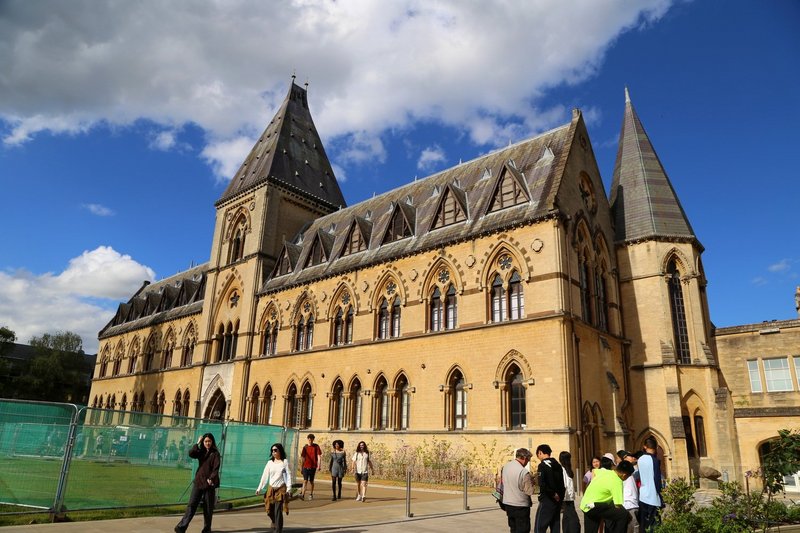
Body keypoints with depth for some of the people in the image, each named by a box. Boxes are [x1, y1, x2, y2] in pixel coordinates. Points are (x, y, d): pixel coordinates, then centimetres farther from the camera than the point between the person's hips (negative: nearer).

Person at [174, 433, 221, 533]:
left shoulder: (215, 454, -4)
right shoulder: (201, 452, 8)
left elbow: (216, 468, -11)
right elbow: (191, 454, -12)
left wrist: (211, 479, -23)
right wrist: (197, 443, -9)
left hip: (209, 483, -3)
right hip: (198, 482, 3)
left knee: (208, 508, 4)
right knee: (191, 505, -2)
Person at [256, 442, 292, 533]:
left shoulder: (285, 462, -3)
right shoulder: (270, 463, 5)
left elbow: (289, 475, -4)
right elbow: (265, 476, 8)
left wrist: (289, 488, -11)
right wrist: (259, 488, 5)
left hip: (281, 489, -4)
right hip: (271, 489, 4)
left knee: (278, 511, -8)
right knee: (270, 511, 9)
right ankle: (275, 523, 39)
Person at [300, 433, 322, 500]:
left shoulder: (316, 446, -1)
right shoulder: (305, 447, 3)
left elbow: (319, 456, -4)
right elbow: (303, 457, 9)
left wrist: (319, 465, -14)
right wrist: (302, 467, 11)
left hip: (313, 467, -1)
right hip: (306, 466, 1)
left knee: (311, 481, 9)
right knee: (305, 481, -8)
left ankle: (311, 494, 21)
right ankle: (303, 495, -13)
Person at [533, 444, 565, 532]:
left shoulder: (542, 465, -12)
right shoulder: (557, 465, 11)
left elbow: (542, 484, -23)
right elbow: (562, 483, 13)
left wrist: (553, 494, -12)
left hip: (547, 501, -8)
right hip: (557, 501, 8)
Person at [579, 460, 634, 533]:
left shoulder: (604, 471, 9)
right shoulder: (617, 481, -15)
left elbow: (594, 471, 33)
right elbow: (618, 505, -17)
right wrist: (628, 515, 0)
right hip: (593, 506, -9)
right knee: (623, 515, -12)